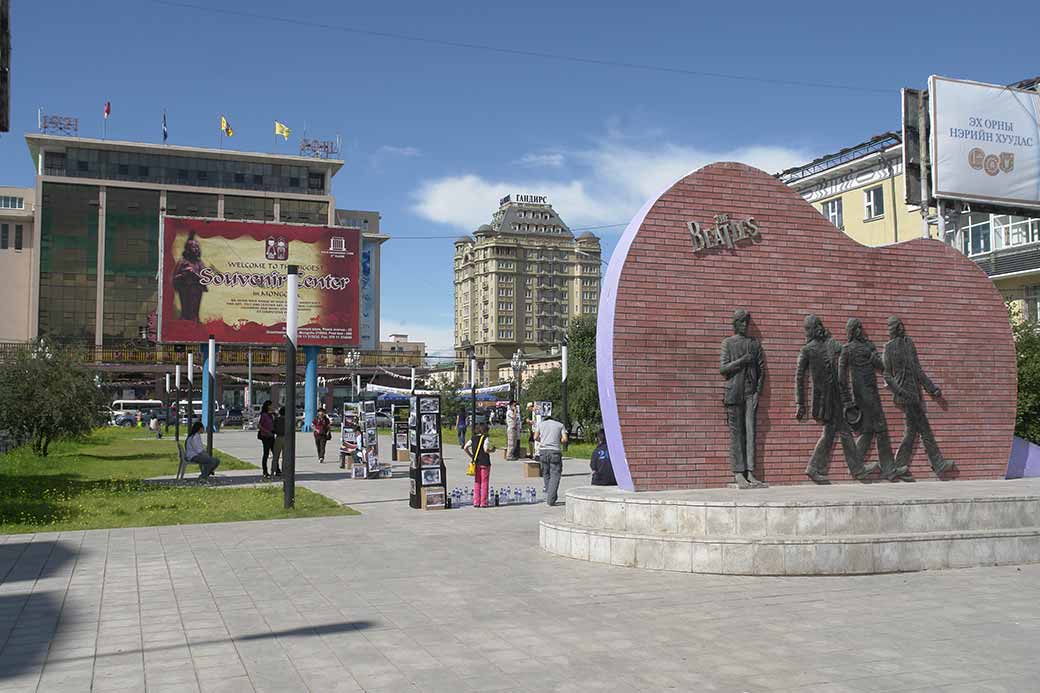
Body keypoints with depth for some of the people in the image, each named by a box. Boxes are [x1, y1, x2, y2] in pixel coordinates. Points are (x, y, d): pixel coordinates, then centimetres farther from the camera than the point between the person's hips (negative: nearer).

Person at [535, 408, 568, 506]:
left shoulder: (541, 424, 13)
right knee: (555, 475, -1)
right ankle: (551, 500, -10)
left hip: (543, 451, 2)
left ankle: (549, 497, 16)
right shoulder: (560, 425, 11)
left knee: (546, 474, 16)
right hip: (555, 452, -2)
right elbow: (564, 439, 0)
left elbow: (535, 437, 5)